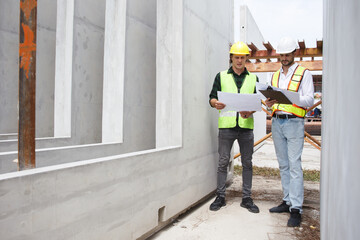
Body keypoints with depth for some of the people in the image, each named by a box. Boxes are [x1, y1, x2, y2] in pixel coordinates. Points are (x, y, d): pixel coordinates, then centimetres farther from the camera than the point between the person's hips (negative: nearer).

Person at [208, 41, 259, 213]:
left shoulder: (253, 78, 14)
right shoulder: (221, 76, 10)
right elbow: (212, 97, 6)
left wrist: (251, 111, -12)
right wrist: (216, 103, -17)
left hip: (246, 126, 2)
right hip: (226, 125, -1)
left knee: (247, 163, 5)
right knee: (223, 162, 2)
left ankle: (247, 198, 16)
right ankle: (220, 197, 13)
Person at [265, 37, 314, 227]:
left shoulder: (304, 73, 4)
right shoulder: (275, 76, 19)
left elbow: (309, 100, -5)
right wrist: (269, 103, -5)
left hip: (294, 122, -5)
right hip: (276, 122, 5)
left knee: (294, 165, -9)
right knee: (283, 165, 9)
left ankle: (296, 209, -7)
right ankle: (288, 201, 18)